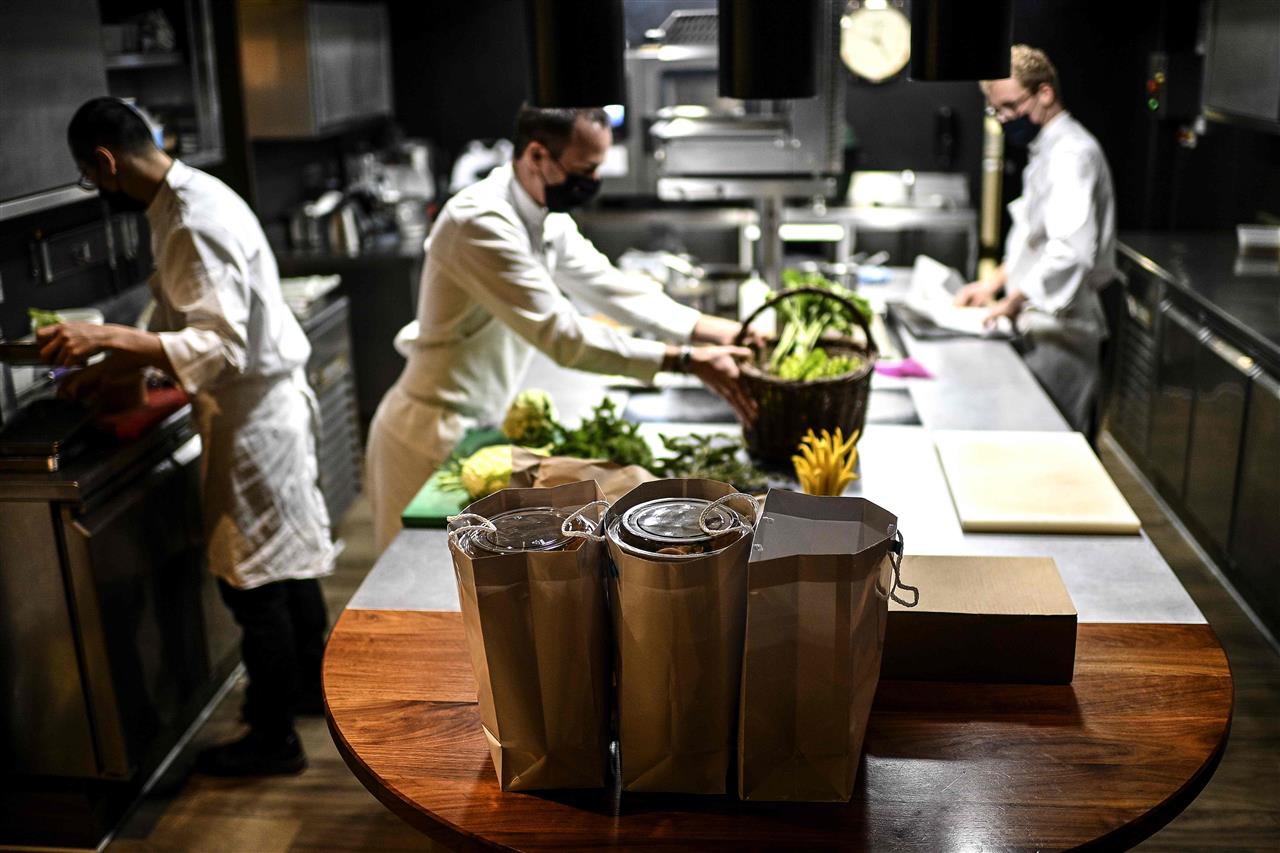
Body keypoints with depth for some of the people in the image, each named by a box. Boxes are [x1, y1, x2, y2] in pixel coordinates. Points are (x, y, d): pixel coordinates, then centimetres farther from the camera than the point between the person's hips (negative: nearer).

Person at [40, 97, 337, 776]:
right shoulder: (183, 202, 9)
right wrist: (108, 368, 17)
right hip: (270, 405, 10)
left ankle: (273, 739, 17)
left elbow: (221, 347, -29)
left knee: (253, 577, 2)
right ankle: (311, 680, 40)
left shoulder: (195, 221, -23)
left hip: (253, 419, -10)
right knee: (287, 558, 22)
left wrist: (110, 337, -31)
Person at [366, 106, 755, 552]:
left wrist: (713, 328, -4)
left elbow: (609, 286, 7)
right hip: (432, 438, -8)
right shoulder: (480, 222, -25)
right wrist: (685, 361, -29)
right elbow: (561, 335, -29)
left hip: (471, 428, 9)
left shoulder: (547, 219, 4)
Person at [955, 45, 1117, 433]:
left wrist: (1015, 300, -22)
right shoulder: (1048, 151, 17)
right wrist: (996, 281, 17)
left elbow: (1072, 251, -27)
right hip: (1045, 329, 10)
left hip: (1060, 332, -10)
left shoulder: (1072, 155, -16)